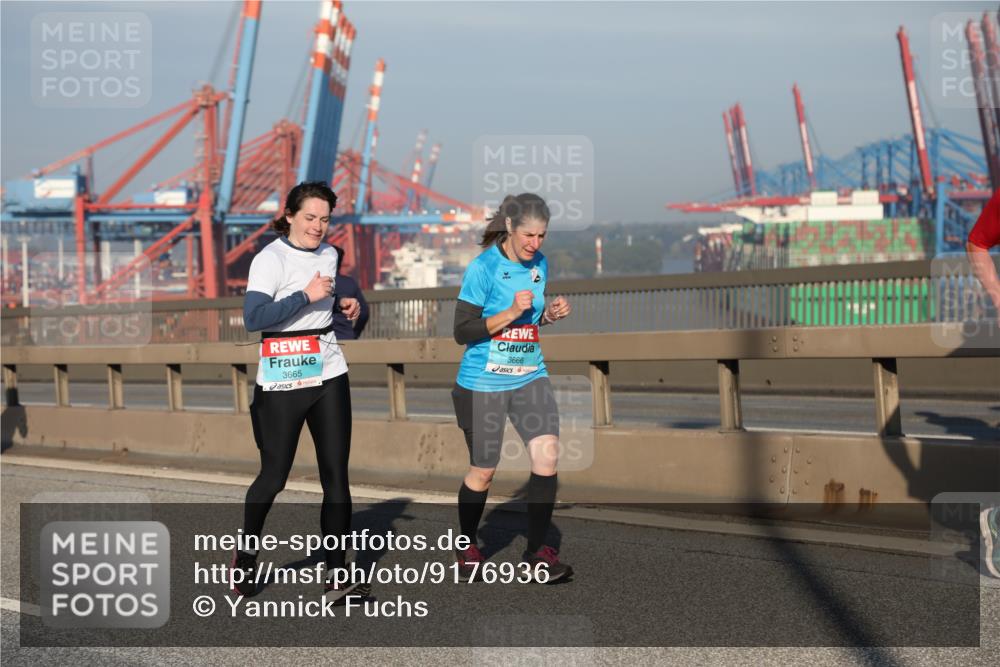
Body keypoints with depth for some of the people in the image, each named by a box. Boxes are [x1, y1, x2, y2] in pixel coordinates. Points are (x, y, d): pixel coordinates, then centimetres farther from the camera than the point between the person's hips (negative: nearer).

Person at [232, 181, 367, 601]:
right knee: (273, 476, 2)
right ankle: (246, 557, 27)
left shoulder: (328, 255, 12)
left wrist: (345, 304, 11)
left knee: (336, 475, -2)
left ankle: (335, 575, 0)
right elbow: (253, 319, -22)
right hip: (282, 381, -6)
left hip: (329, 374, 6)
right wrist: (306, 296, -23)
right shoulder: (270, 259, -10)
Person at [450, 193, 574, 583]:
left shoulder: (539, 265, 5)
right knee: (483, 470, 4)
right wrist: (511, 312, -24)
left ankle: (537, 551, -1)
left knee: (547, 453, -12)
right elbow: (463, 332, -15)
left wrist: (550, 314, -1)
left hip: (530, 377, 5)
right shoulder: (483, 268, -14)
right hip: (483, 383, -5)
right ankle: (467, 546, 28)